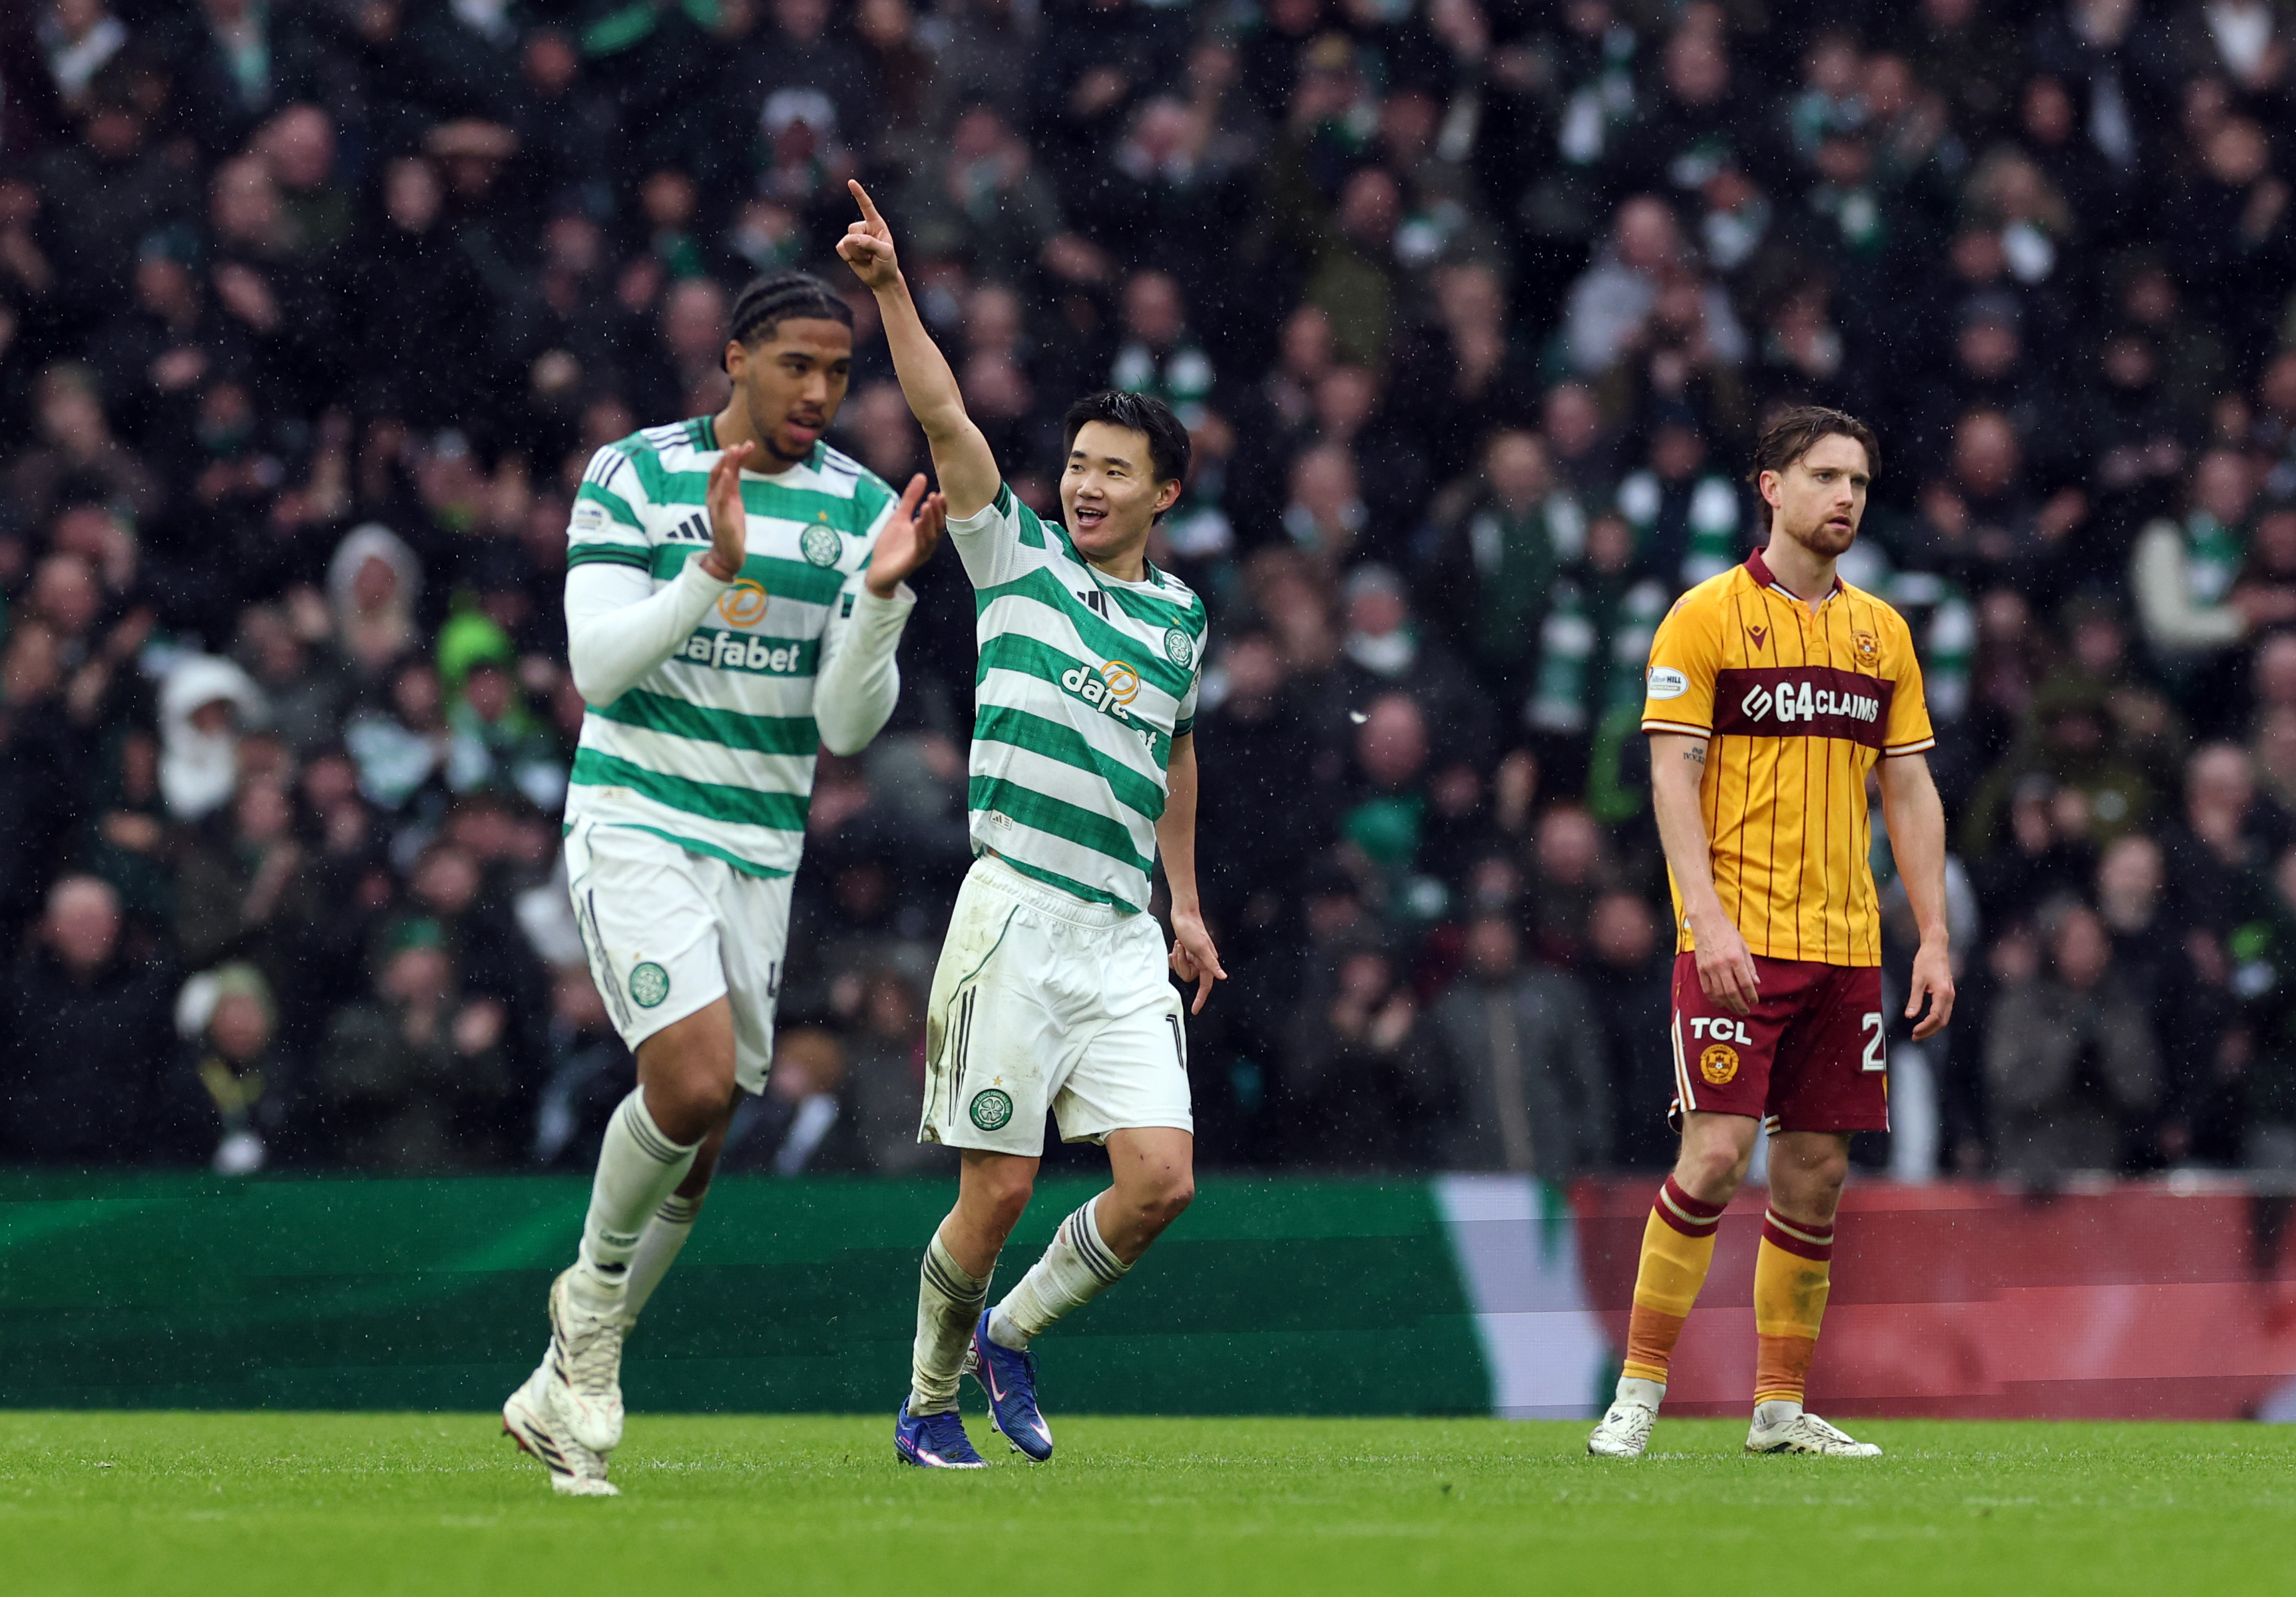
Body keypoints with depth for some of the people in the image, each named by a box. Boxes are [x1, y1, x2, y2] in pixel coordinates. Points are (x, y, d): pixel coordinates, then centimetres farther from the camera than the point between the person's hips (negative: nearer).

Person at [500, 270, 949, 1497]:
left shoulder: (861, 507, 3)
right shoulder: (634, 476, -4)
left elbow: (847, 726, 0)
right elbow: (597, 664, -12)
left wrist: (882, 594, -16)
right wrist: (716, 569, -24)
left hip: (762, 846, 4)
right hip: (636, 821, -4)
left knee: (699, 1145, 5)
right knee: (694, 1079, -24)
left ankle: (564, 1393, 21)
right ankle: (594, 1290, 3)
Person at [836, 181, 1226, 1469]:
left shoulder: (1182, 616, 14)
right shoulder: (1020, 560, 2)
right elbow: (947, 419, -10)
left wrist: (1187, 904, 29)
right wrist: (891, 289, -20)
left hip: (1124, 932, 4)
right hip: (1018, 914, -4)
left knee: (1162, 1178, -8)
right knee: (1000, 1189, -5)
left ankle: (1015, 1330, 17)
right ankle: (930, 1401, 16)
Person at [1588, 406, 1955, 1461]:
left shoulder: (1881, 631, 13)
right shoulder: (1709, 616, -3)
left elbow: (1910, 790, 15)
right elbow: (1672, 775, -7)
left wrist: (1933, 937, 7)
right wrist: (1709, 919, -18)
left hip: (1845, 942, 5)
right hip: (1737, 940, -5)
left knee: (1816, 1172, 4)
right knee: (1717, 1154, -13)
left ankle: (1780, 1408, 12)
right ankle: (1638, 1392, -5)